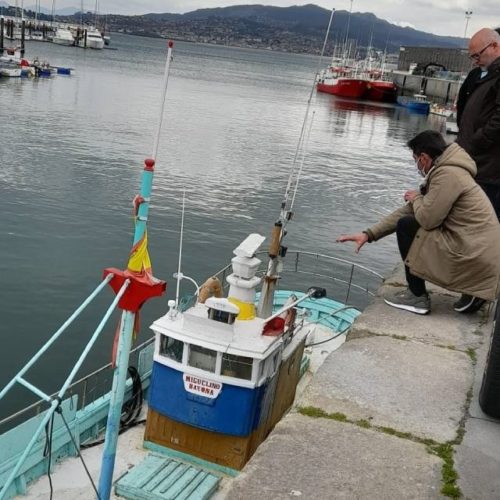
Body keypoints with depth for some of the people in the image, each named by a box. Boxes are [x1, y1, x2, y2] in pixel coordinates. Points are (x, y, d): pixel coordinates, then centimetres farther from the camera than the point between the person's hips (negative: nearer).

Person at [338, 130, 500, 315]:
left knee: (406, 226, -3)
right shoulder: (444, 172, 16)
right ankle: (472, 290, 15)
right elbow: (406, 211, 16)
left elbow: (427, 219, -19)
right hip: (479, 254, 10)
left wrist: (416, 198, 3)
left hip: (474, 259, -10)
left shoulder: (448, 174, -15)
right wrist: (369, 234, 12)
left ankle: (417, 296, 6)